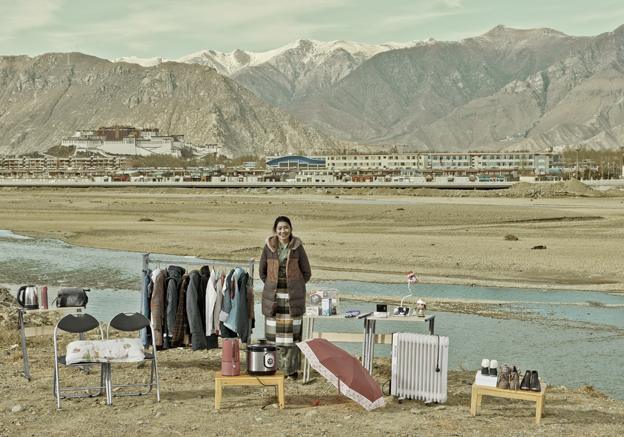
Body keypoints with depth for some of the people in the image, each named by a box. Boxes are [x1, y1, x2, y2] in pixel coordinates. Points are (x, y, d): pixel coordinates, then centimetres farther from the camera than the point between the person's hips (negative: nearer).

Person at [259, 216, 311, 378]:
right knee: (274, 332, 3)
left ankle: (291, 368, 10)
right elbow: (262, 272, 12)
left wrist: (294, 288, 5)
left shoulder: (298, 247, -3)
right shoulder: (269, 247, 1)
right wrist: (271, 287, 9)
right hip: (273, 297, 1)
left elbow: (306, 272, 4)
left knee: (292, 332, 1)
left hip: (293, 297, -1)